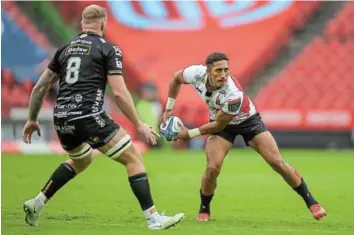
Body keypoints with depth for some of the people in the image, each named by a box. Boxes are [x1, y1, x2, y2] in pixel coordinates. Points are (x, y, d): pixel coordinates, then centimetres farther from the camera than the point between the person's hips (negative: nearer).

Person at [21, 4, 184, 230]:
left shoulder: (66, 49, 18)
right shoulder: (109, 49, 1)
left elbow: (40, 87, 20)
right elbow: (119, 92, -8)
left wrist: (32, 119, 31)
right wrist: (139, 124, -2)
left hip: (62, 119, 7)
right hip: (89, 117, -7)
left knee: (82, 160, 34)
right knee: (134, 159, 3)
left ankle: (37, 203, 31)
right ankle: (153, 218, -5)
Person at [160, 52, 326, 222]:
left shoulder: (234, 94, -40)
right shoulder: (197, 73, -28)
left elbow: (219, 125, -26)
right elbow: (176, 78, -3)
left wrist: (190, 134, -20)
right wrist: (168, 109, -4)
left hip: (247, 120, -3)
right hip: (219, 120, 3)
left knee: (277, 162, -10)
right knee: (212, 168, -16)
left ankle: (311, 202, 3)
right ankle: (204, 210, 10)